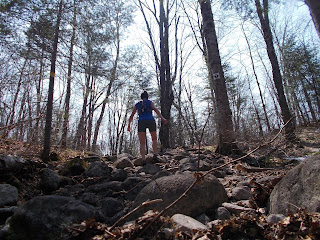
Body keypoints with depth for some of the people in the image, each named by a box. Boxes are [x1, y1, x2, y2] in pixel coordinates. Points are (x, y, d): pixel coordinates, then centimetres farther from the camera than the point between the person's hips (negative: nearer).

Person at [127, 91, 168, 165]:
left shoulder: (137, 104, 22)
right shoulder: (150, 102, 15)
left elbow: (131, 116, 23)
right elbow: (155, 109, -4)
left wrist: (129, 125, 35)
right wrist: (162, 118, -15)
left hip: (141, 122, 1)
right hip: (151, 121, -1)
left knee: (142, 143, 3)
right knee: (154, 139, 20)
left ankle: (143, 160, -13)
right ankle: (155, 155, 2)